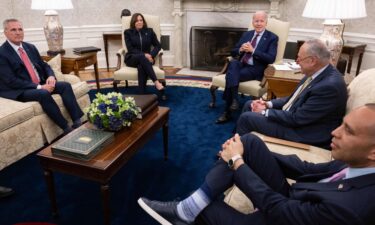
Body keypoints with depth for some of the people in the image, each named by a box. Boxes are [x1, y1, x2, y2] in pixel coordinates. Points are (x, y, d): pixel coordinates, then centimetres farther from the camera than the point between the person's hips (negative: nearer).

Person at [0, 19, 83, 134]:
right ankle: (66, 128, -29)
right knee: (43, 94, -34)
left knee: (66, 86, -14)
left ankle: (78, 122, -22)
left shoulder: (30, 47, 13)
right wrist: (39, 87, -22)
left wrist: (51, 76, -7)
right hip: (20, 91, -7)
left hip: (41, 84, 7)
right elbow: (11, 81, -16)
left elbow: (44, 65, 18)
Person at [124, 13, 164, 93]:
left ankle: (142, 93, -41)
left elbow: (158, 45, 8)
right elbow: (130, 49, -3)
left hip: (146, 58, 1)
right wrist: (144, 55, -18)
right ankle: (156, 82, -45)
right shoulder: (128, 32, 6)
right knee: (142, 57, -38)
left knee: (141, 67, -37)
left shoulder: (149, 31, 11)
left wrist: (151, 55, -13)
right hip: (132, 59, -1)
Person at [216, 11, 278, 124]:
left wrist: (252, 50, -16)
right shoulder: (246, 34, 19)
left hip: (255, 69, -4)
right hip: (241, 65, 5)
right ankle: (234, 99, -34)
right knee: (233, 63, -32)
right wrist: (241, 49, -8)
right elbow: (233, 52, 16)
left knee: (231, 75, -30)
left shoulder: (272, 38, 3)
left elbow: (271, 58, -11)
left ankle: (227, 112, -23)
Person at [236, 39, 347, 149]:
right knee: (249, 105, 10)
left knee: (246, 118, -12)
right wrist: (269, 104, -1)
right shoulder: (317, 73, 0)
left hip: (303, 131, -9)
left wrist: (265, 112, -16)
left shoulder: (330, 85, -29)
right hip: (294, 116, 9)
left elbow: (296, 118, -27)